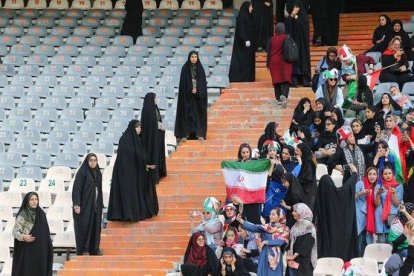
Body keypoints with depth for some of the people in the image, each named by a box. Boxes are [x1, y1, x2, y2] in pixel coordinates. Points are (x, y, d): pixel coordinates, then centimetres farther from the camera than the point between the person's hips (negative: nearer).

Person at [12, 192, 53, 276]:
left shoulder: (41, 214, 6)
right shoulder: (22, 215, -10)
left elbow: (45, 233, 12)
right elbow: (15, 232, -11)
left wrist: (49, 247, 9)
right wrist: (23, 237, -31)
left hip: (40, 250, 5)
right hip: (27, 250, -5)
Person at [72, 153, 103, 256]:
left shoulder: (98, 173, 12)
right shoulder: (82, 172, -9)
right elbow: (76, 189, -13)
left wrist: (100, 205, 13)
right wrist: (77, 205, -20)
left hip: (95, 205, 7)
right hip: (84, 205, -7)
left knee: (95, 227, 7)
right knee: (83, 227, -4)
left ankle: (94, 249, 13)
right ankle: (81, 250, 1)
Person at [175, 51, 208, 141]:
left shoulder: (200, 68, 7)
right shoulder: (185, 68, -1)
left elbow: (203, 82, 5)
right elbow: (183, 82, -4)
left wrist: (197, 90, -10)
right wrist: (190, 90, -14)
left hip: (199, 94, 3)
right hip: (187, 95, -3)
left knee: (199, 113, 0)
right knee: (186, 113, -4)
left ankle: (200, 134, 1)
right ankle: (185, 134, -4)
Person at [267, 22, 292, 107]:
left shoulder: (271, 39, -4)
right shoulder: (287, 38, -7)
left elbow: (269, 52, 1)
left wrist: (268, 64, 10)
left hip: (274, 62, 1)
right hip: (285, 62, -1)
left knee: (276, 81, 10)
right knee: (286, 80, -1)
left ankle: (278, 99, 12)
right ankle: (284, 95, -26)